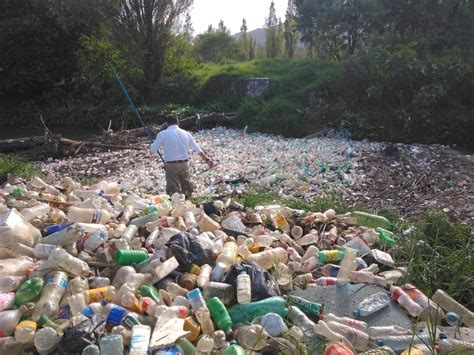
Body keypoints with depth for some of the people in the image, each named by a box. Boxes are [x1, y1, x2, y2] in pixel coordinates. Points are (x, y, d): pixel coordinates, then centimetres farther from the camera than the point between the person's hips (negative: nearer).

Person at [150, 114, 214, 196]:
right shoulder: (186, 134, 8)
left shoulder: (162, 134, -4)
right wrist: (207, 159, 22)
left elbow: (152, 150, -1)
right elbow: (198, 149, 12)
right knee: (187, 191, 16)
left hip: (171, 165, -3)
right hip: (184, 165, 3)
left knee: (173, 191, -1)